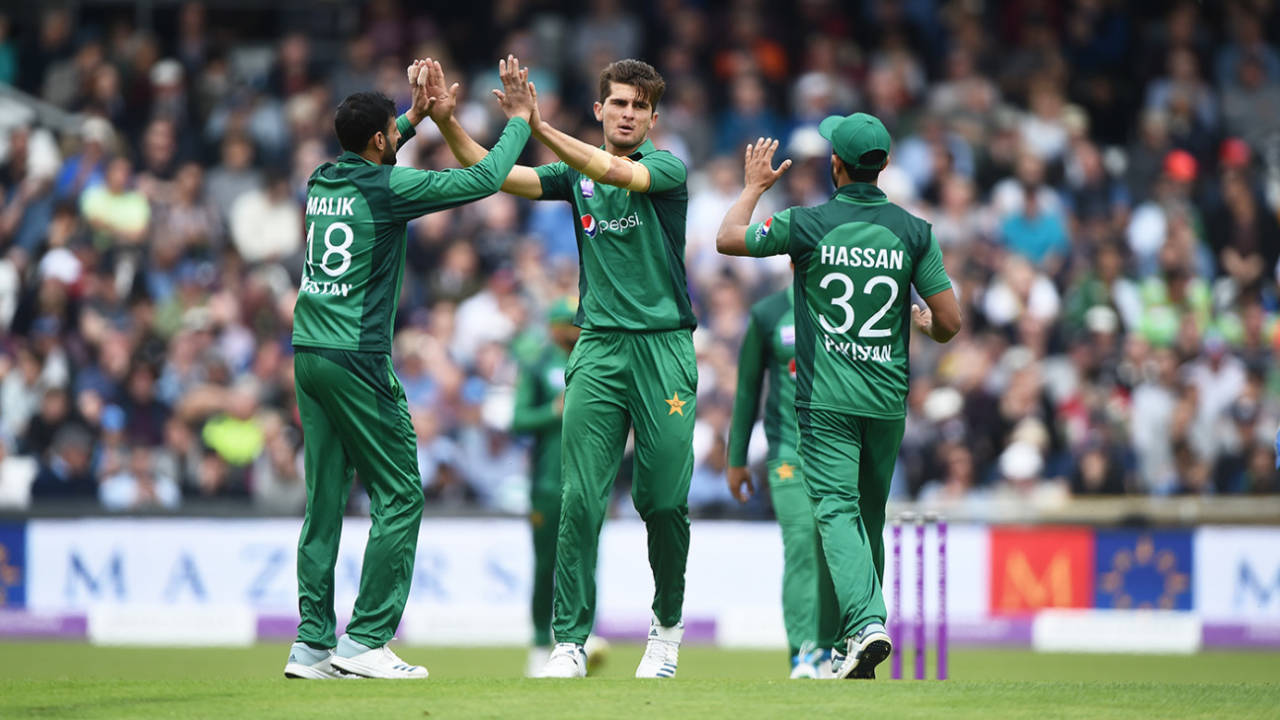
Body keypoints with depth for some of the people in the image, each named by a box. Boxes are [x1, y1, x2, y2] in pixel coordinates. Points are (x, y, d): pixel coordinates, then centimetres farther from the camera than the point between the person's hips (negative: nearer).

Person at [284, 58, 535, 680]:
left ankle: (313, 644, 6)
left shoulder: (320, 181, 9)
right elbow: (483, 179, -6)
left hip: (308, 353, 8)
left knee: (324, 500, 9)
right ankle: (365, 640, -5)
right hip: (357, 359, -8)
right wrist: (519, 120, 8)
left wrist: (416, 116, 35)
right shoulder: (389, 187, -11)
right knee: (398, 496, 0)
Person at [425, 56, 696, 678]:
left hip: (664, 347, -2)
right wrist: (447, 120, -12)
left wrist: (539, 127, -29)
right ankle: (570, 640, -6)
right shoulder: (577, 174, 11)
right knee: (581, 498, -7)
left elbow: (615, 171, -21)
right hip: (599, 347, 2)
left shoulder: (668, 169, -1)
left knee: (664, 500, 1)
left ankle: (667, 627, 22)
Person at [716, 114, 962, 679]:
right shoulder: (913, 231, -2)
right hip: (888, 398, 3)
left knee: (836, 510, -10)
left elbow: (727, 239, 6)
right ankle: (860, 633, 23)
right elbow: (949, 322, -2)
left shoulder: (808, 225, -7)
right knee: (871, 514, 16)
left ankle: (866, 622, -31)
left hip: (826, 399, -3)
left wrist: (755, 186, 21)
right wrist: (922, 323, 22)